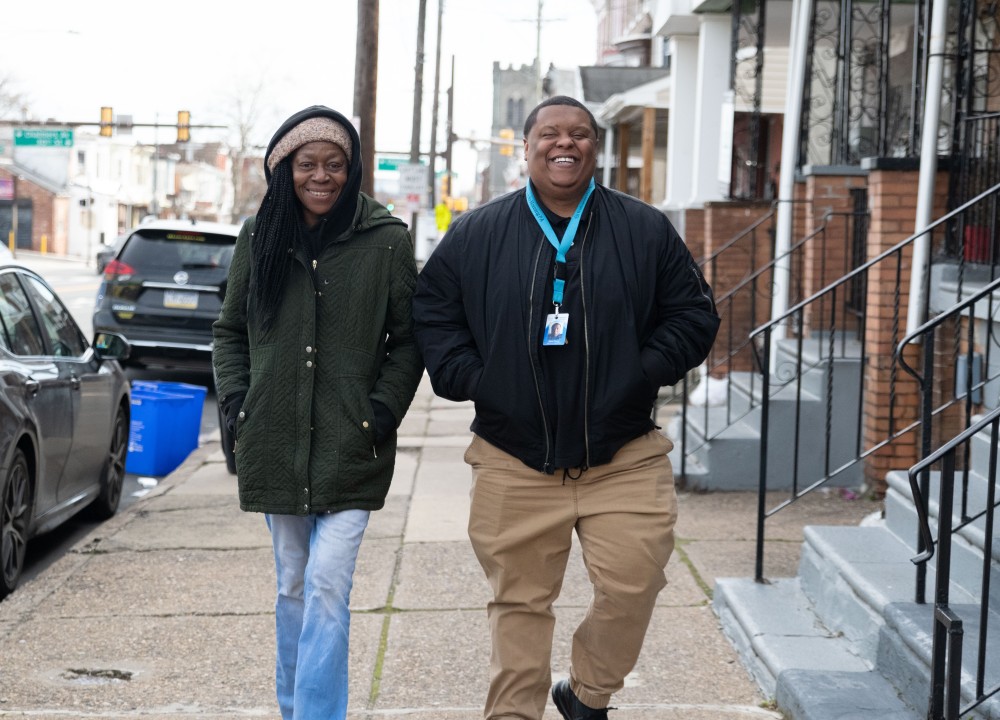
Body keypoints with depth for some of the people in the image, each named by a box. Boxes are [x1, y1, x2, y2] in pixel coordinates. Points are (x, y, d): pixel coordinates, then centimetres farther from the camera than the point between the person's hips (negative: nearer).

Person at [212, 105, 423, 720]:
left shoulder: (386, 241, -4)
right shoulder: (259, 237, 5)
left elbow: (409, 340, 2)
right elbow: (231, 330, 14)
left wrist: (383, 410, -8)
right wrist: (236, 402, 3)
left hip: (351, 449, -3)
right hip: (275, 444, 3)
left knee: (327, 589, -12)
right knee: (293, 588, 14)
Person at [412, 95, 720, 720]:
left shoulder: (645, 231, 5)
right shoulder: (476, 235, 6)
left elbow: (693, 313, 9)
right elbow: (432, 316, 11)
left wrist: (643, 373, -3)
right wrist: (472, 380, -2)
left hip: (623, 457, 0)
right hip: (514, 463, 0)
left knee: (633, 581, -9)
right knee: (520, 603, 6)